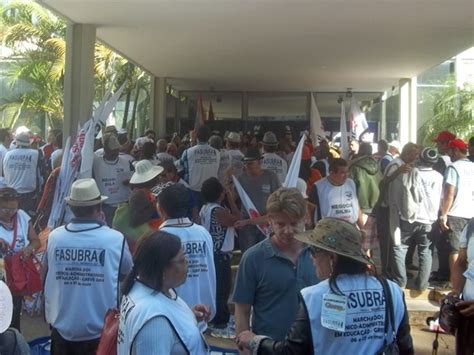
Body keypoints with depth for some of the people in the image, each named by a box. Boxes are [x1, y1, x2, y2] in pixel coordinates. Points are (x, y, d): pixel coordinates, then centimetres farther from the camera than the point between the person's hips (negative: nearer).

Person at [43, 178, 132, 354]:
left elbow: (45, 277, 6)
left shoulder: (54, 237, -10)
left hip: (62, 329, 2)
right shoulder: (116, 239, -16)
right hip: (100, 331, -2)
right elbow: (128, 272, 4)